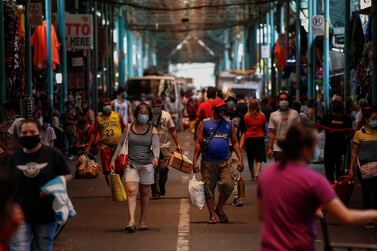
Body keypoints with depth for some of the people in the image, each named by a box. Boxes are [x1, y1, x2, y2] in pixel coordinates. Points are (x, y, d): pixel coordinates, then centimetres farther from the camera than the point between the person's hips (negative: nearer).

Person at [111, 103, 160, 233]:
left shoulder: (152, 130, 2)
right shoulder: (128, 128, 4)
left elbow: (156, 146, -8)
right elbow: (121, 144, 9)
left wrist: (156, 157, -29)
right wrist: (114, 159, 6)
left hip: (147, 164, 0)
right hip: (131, 164, 0)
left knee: (145, 193, 9)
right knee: (131, 191, -15)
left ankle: (143, 220, 24)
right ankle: (131, 221, -24)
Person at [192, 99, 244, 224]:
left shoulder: (229, 124, 12)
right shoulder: (204, 124, 4)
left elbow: (235, 142, 13)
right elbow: (198, 143, 2)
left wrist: (240, 159, 2)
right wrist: (195, 161, -4)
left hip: (224, 162, 1)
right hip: (208, 162, -1)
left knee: (228, 185, -14)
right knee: (209, 189, 1)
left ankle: (220, 208, 9)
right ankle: (212, 215, 11)